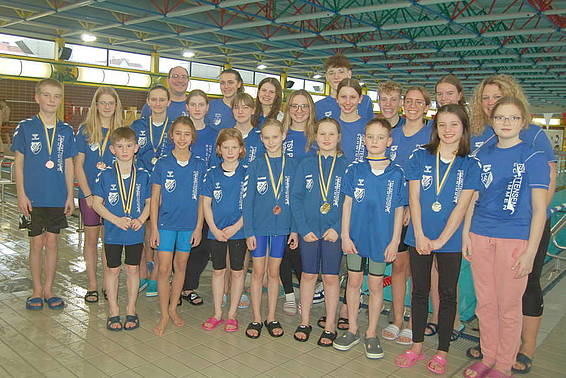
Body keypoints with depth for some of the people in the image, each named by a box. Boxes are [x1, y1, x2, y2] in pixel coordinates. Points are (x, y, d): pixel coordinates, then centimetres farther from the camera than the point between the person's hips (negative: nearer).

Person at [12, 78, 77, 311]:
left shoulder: (65, 130, 5)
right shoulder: (26, 127, -2)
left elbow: (68, 166, 7)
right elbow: (19, 163, -1)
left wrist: (70, 196, 4)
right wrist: (21, 194, -7)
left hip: (58, 197, 2)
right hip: (33, 197, -2)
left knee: (52, 242, 9)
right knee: (37, 243, 6)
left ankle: (48, 290, 21)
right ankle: (37, 291, 20)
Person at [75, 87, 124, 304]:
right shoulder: (85, 131, 0)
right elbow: (78, 165, -1)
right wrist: (88, 194, -8)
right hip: (89, 193, -1)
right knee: (91, 238, 7)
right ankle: (92, 286, 18)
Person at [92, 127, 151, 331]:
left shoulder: (143, 175, -1)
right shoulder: (105, 175, -6)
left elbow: (149, 202, 4)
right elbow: (97, 203, -4)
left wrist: (141, 219, -13)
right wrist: (116, 220, -16)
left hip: (136, 232, 1)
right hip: (113, 232, -1)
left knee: (133, 269, 11)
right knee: (113, 270, 9)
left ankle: (131, 310, 25)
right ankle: (113, 312, 23)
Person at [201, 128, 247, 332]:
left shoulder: (246, 173, -4)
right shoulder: (212, 173, 1)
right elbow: (206, 204, 2)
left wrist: (235, 227, -13)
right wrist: (214, 229, -8)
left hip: (238, 230, -1)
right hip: (216, 231, 2)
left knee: (237, 271, 7)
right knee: (218, 271, 11)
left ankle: (232, 315, 21)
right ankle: (217, 314, 24)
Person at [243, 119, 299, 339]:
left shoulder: (291, 165, 1)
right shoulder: (256, 166, -2)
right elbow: (247, 201, -3)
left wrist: (295, 229, 0)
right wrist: (248, 231, -7)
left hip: (281, 226, 1)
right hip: (258, 226, -1)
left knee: (274, 272, 12)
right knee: (258, 272, 7)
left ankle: (271, 318, 23)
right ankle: (256, 319, 19)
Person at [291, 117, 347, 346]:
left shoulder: (345, 166, 0)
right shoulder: (306, 164, 3)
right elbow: (295, 197, 1)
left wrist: (338, 228, -12)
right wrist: (303, 228, -8)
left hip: (334, 231, -1)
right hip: (309, 230, 1)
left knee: (331, 277, 7)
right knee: (308, 275, 11)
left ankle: (330, 325, 21)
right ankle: (305, 322, 25)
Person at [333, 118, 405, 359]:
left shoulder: (397, 173, -2)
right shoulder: (355, 169, 0)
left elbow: (399, 210, 1)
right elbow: (347, 204, 0)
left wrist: (395, 240, -3)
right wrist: (345, 235, -4)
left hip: (381, 238, -1)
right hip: (356, 236, 1)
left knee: (375, 285, 9)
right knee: (354, 282, 11)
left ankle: (371, 334, 24)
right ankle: (353, 330, 27)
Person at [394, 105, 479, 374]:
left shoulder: (470, 165, -1)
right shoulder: (420, 157, 1)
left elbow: (462, 205, -7)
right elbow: (414, 198, -3)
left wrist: (440, 240, -12)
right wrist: (420, 236, -10)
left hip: (451, 240, -1)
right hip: (419, 237, 1)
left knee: (448, 294, 9)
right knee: (420, 291, 11)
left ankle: (442, 352, 22)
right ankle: (417, 347, 26)